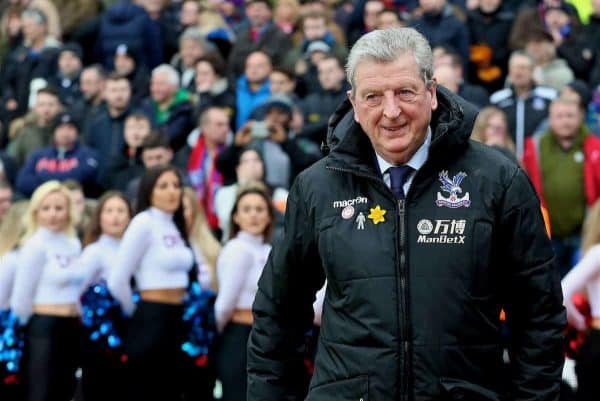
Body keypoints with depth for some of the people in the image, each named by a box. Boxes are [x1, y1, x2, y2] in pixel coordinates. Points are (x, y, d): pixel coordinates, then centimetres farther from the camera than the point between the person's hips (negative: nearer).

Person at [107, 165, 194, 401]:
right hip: (151, 321, -8)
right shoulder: (144, 223, -8)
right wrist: (135, 313, 0)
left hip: (177, 320, 8)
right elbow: (117, 280, -13)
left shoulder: (176, 227, 15)